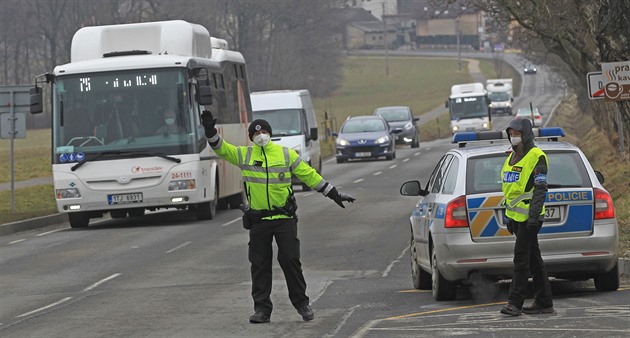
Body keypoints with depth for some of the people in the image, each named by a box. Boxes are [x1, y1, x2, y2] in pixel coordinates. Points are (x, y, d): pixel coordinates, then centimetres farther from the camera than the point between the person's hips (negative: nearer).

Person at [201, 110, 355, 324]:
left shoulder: (286, 154, 3)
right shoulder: (245, 155, 5)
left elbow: (309, 176, 7)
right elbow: (221, 148, -2)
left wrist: (334, 195, 8)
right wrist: (210, 131, -20)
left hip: (284, 218, -1)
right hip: (258, 220, 1)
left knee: (290, 260, -3)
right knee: (259, 265, 2)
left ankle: (302, 304, 10)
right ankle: (262, 309, 8)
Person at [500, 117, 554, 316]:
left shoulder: (536, 157, -10)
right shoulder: (513, 157, 18)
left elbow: (541, 188, -15)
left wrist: (534, 216, -22)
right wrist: (510, 217, 21)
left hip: (529, 217, -9)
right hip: (517, 216, 9)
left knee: (521, 258, -11)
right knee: (533, 259, 10)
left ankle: (515, 303, -12)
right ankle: (544, 302, 13)